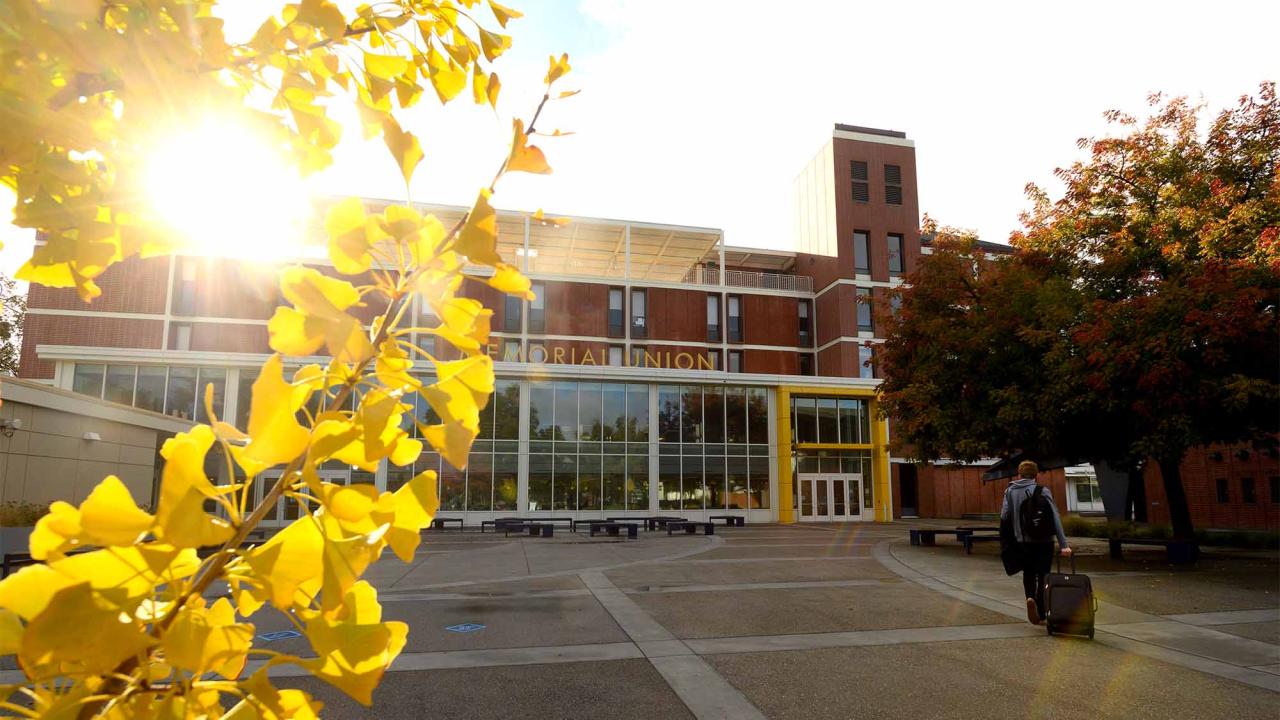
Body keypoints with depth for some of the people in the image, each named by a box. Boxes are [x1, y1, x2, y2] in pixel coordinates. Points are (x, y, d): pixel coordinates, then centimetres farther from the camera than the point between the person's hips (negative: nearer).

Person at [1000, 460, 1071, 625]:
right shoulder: (1043, 491, -5)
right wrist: (1064, 544, -11)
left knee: (1028, 574, 17)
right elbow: (1056, 518, -10)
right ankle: (1041, 614, 10)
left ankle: (1030, 598, -10)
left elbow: (1004, 516, -6)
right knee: (1043, 575, 11)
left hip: (1022, 542, 1)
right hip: (1044, 542, -1)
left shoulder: (1010, 491, -2)